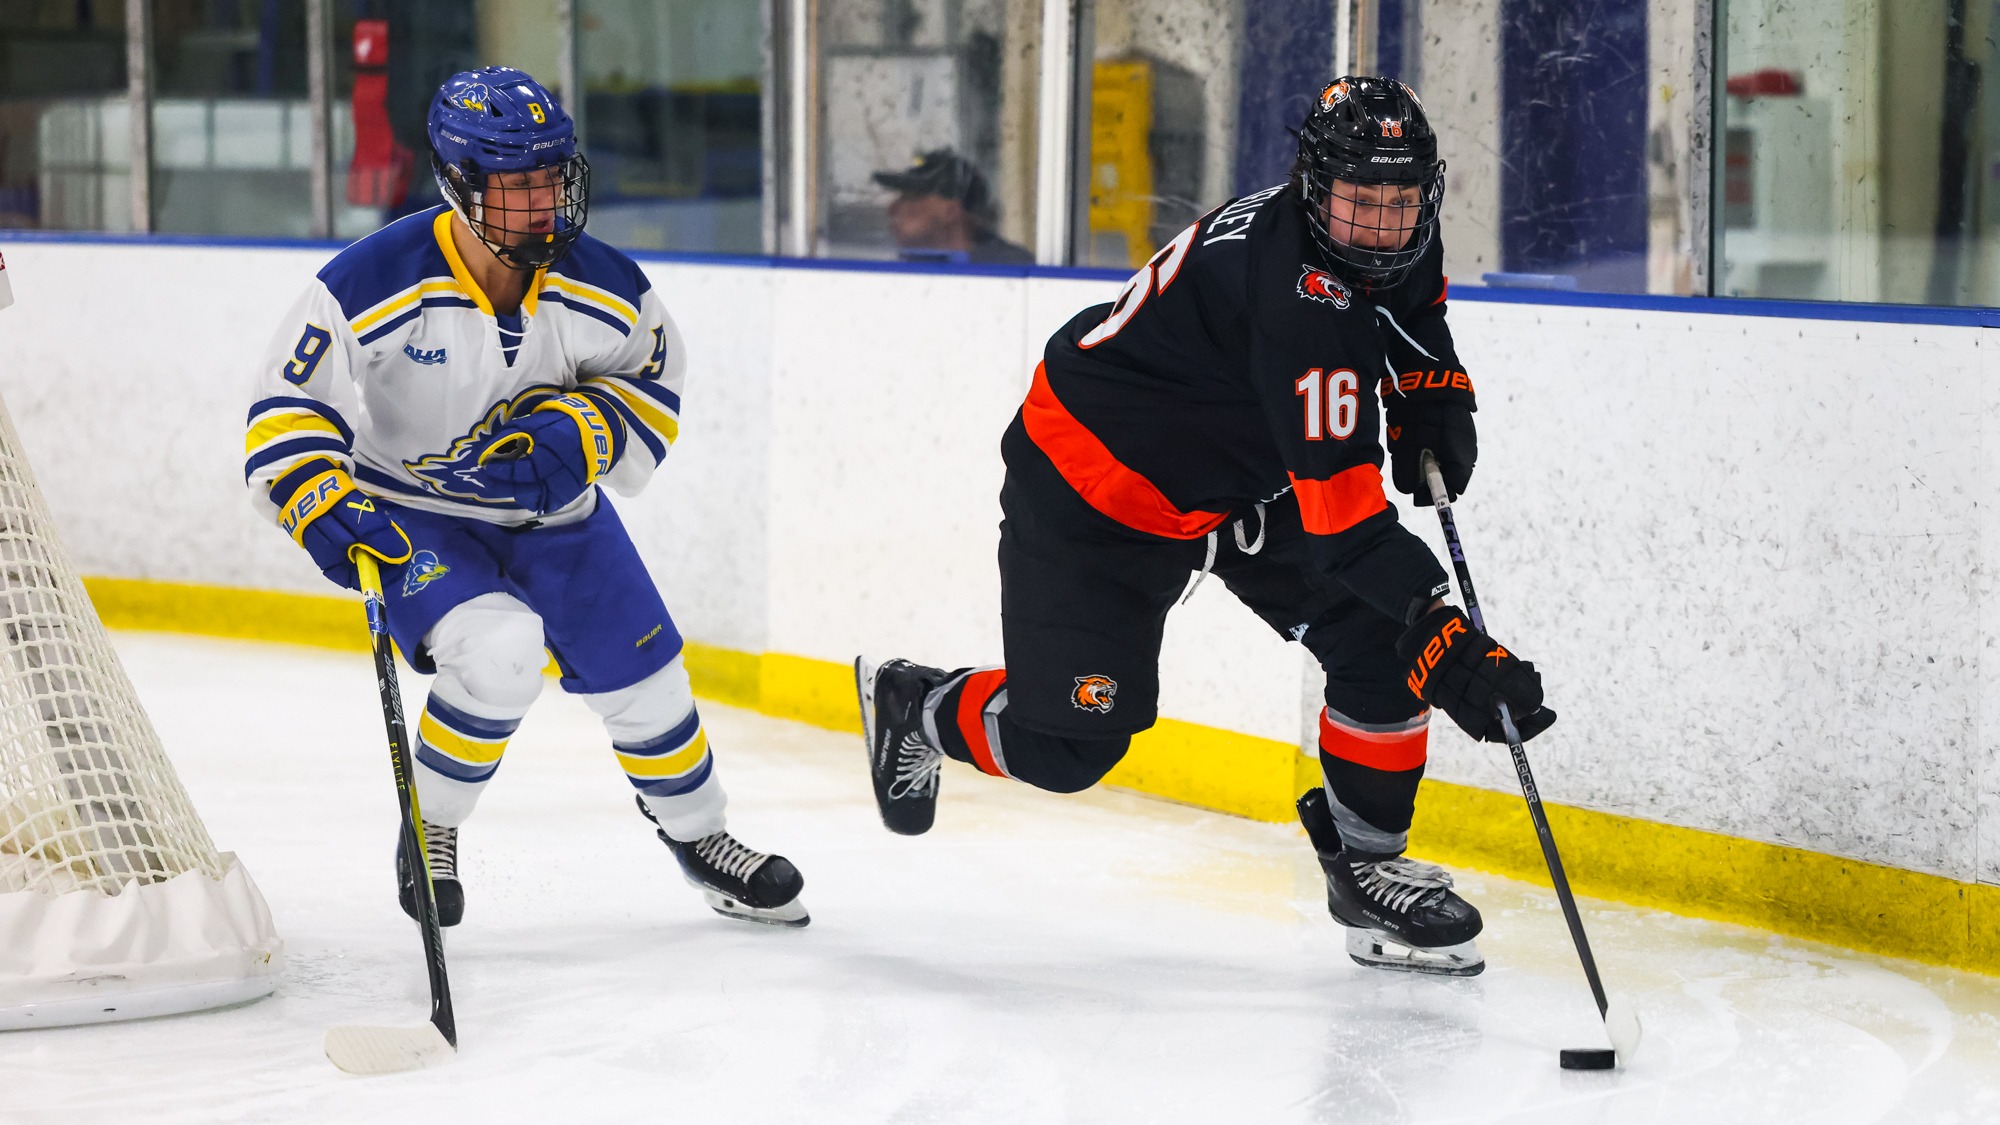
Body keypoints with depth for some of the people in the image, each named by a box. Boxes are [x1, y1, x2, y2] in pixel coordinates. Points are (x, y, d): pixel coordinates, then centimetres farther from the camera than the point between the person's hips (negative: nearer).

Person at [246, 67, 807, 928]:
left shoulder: (602, 288, -18)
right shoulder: (376, 284, -29)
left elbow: (653, 382, -3)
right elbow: (287, 411, -24)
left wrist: (576, 433, -23)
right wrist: (324, 505, -39)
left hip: (554, 510, 4)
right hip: (415, 516, -4)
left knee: (643, 679, 7)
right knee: (498, 654, -29)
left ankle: (697, 835, 35)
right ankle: (429, 828, -3)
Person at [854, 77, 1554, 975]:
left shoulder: (1400, 253, -10)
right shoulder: (1298, 293, -36)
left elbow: (1416, 324, 19)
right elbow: (1341, 516, -39)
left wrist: (1434, 406, -1)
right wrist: (1445, 639, -43)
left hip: (1240, 478, 8)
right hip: (1093, 479, -8)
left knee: (1385, 642, -8)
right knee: (1068, 747, -5)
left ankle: (1365, 863, 8)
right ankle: (912, 706, 25)